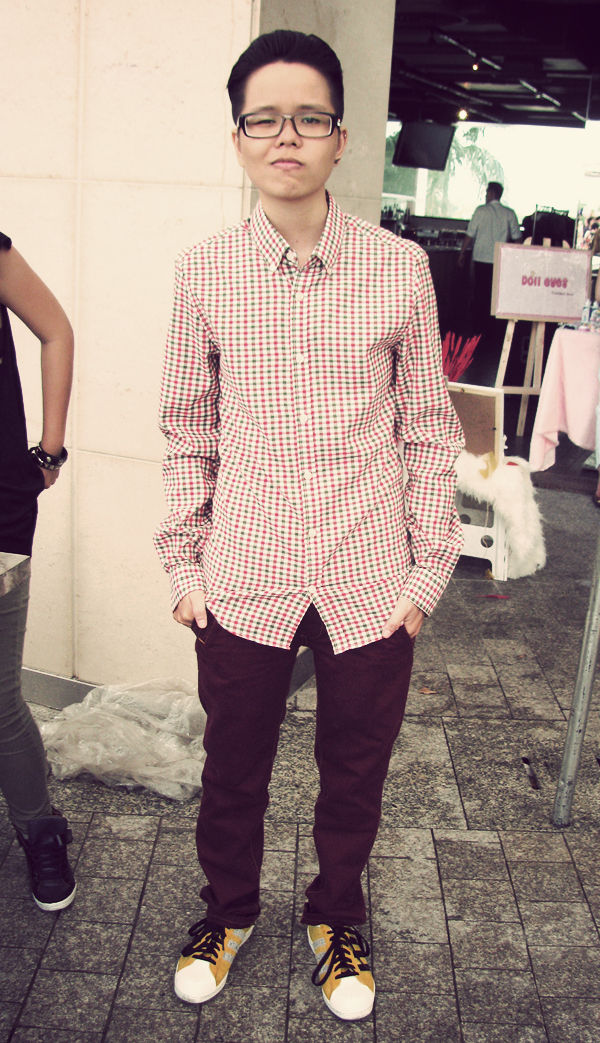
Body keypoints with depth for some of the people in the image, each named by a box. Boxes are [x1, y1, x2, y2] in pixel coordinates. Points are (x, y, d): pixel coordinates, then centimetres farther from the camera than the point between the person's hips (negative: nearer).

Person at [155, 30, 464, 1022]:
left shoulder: (400, 268, -4)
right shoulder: (203, 271, -1)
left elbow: (430, 431, 2)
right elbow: (189, 430, 6)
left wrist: (429, 569, 0)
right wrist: (183, 562, 4)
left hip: (370, 586, 0)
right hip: (245, 584, 1)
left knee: (355, 774, 16)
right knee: (233, 767, 17)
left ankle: (336, 916, 44)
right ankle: (228, 907, 46)